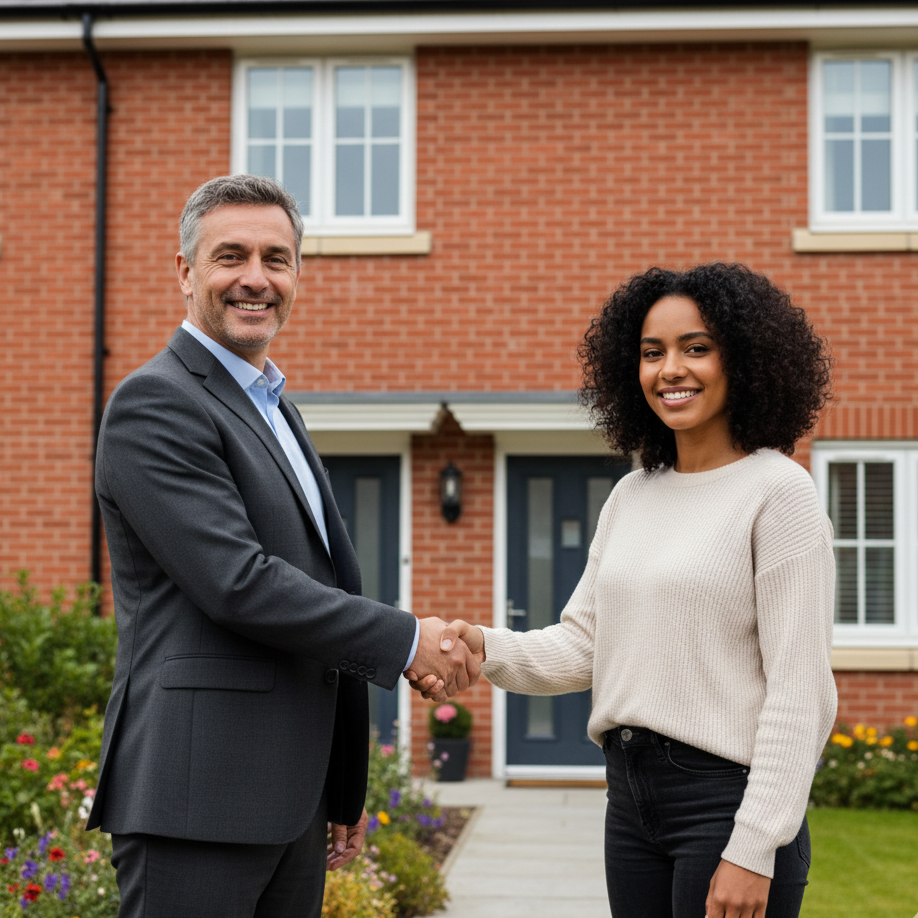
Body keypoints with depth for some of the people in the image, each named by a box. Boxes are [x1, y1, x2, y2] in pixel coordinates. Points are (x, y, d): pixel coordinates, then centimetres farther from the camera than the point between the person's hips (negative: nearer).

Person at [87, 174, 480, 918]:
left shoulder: (273, 410, 20)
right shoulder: (156, 402, -9)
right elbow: (234, 583, -19)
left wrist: (343, 790, 23)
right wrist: (407, 639, -12)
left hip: (290, 799, 9)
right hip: (197, 798, -9)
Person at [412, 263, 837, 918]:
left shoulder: (777, 491, -8)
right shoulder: (632, 496, 12)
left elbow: (797, 686, -13)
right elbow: (584, 644, 10)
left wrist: (754, 850, -17)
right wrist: (486, 647, -10)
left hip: (725, 794, -6)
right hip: (630, 793, 6)